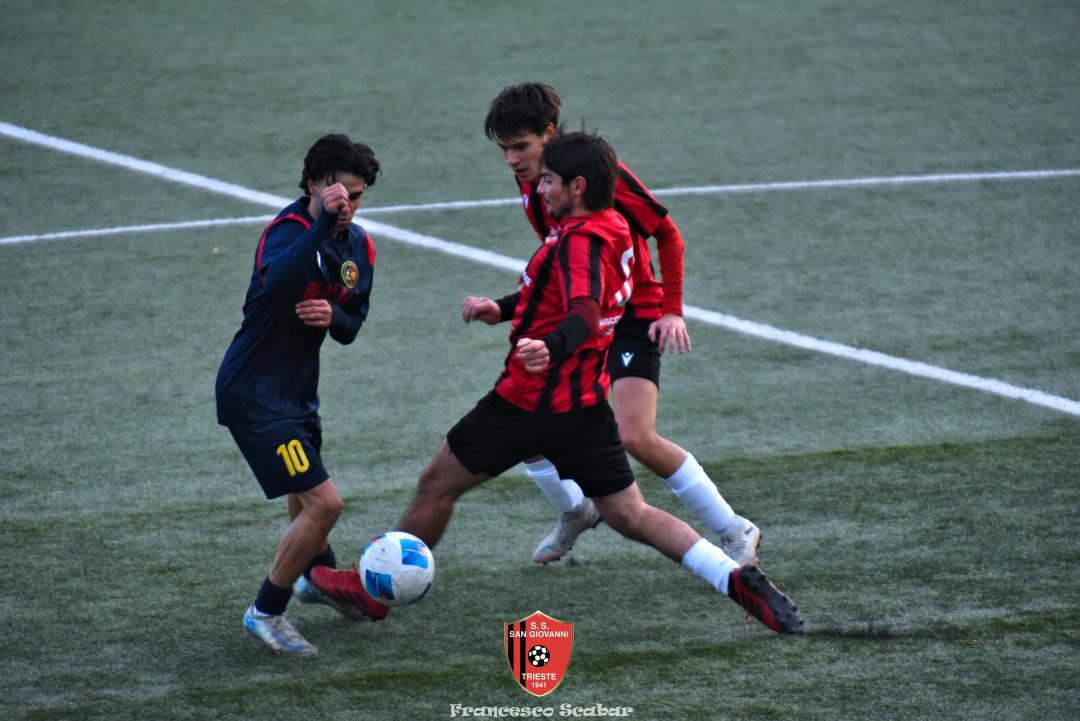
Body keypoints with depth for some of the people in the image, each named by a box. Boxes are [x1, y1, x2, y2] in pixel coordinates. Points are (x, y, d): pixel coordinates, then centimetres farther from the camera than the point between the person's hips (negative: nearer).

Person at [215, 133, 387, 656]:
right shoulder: (288, 230, -23)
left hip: (297, 389, 8)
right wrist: (323, 221, -53)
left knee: (305, 499, 28)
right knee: (323, 502, -13)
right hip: (254, 393, -8)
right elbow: (279, 281, -47)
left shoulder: (358, 245, 3)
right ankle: (265, 614, 2)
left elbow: (351, 327, 8)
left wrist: (332, 316, -14)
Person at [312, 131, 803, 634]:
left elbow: (585, 316, -37)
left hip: (528, 401, -8)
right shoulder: (612, 230, 9)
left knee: (437, 484, 9)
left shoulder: (580, 241, -19)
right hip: (585, 405, 8)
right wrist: (504, 309, 20)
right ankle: (737, 579, -9)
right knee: (631, 517, 7)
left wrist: (549, 349, -55)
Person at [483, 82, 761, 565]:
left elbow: (667, 234, -10)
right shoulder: (530, 185, 1)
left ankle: (736, 533, -8)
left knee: (636, 438, -22)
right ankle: (575, 512, 29)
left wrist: (672, 310, -15)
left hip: (633, 316, -7)